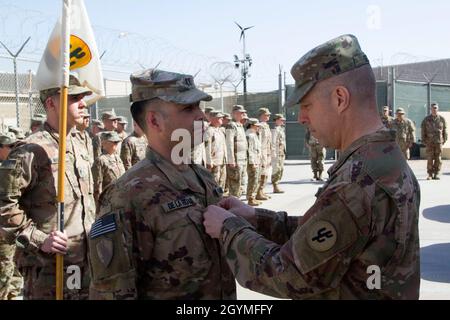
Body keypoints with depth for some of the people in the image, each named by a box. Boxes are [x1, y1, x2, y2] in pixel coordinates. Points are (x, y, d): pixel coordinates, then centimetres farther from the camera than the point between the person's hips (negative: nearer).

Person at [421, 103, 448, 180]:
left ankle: (436, 174, 6)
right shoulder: (426, 119, 6)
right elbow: (423, 130, 7)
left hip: (439, 142, 0)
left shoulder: (442, 119, 6)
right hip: (429, 142, 0)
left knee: (438, 158, 0)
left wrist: (444, 139, 4)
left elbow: (444, 130, 10)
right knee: (430, 159, -2)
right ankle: (430, 175, 4)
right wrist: (423, 140, 2)